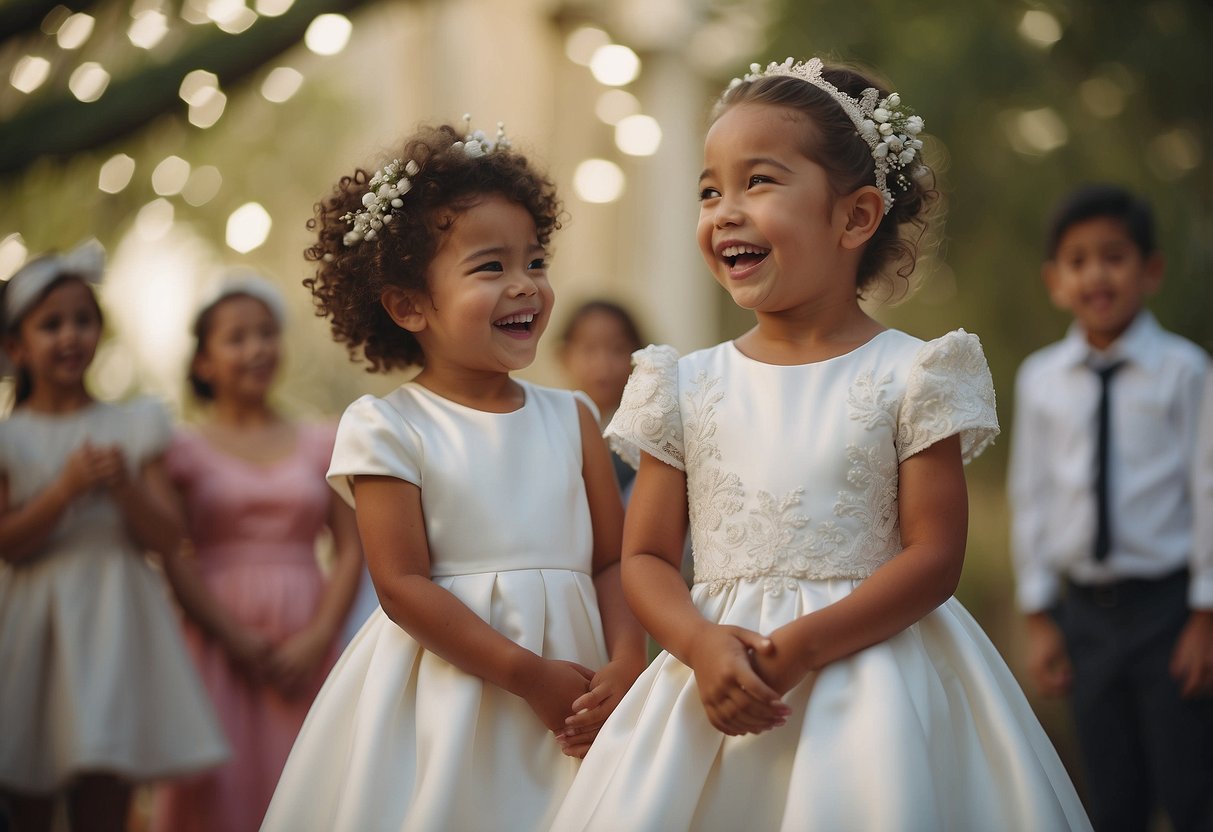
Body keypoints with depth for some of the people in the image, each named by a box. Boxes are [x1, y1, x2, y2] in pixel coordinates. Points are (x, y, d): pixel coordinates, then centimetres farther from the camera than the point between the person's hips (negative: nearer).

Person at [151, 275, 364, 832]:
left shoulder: (320, 445, 10)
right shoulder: (185, 451, 5)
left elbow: (350, 550, 4)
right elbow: (173, 561, -3)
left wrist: (317, 638, -9)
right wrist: (235, 638, -13)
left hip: (304, 653, 2)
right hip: (221, 645, -2)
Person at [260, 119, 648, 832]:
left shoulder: (572, 418, 7)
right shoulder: (386, 428, -5)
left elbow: (613, 561, 5)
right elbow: (402, 585, -11)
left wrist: (625, 666, -14)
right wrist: (531, 676, -15)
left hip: (575, 677, 4)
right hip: (447, 685, -3)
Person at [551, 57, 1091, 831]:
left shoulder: (906, 377, -2)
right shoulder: (688, 387, 7)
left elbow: (934, 556, -7)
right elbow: (645, 556, 6)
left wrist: (803, 645, -18)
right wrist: (703, 645, -14)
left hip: (868, 655, -2)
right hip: (719, 671, 3)